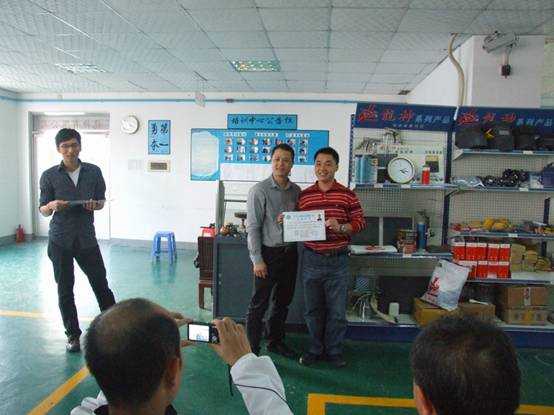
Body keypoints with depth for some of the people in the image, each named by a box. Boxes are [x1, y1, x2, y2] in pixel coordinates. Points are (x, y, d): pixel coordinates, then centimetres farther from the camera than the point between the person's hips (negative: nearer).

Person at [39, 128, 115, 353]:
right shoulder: (49, 176, -2)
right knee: (65, 289, 7)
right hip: (60, 240, 0)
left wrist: (95, 204, -12)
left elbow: (101, 200, 11)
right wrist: (52, 205, -19)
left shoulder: (94, 171, 2)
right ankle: (73, 335, 21)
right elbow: (42, 210, 3)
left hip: (86, 237, 1)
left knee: (101, 284, 5)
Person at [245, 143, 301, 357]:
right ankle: (252, 349, 13)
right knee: (259, 304, 1)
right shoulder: (259, 190, -10)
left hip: (290, 253, 6)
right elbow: (253, 227, -12)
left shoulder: (296, 191, 6)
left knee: (283, 301, 18)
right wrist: (257, 260, -16)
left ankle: (276, 341, 35)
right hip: (269, 253, -6)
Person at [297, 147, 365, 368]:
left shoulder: (347, 195, 0)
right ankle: (315, 349, 30)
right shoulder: (304, 195, 4)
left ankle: (334, 350, 27)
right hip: (311, 259, 2)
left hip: (338, 260, -1)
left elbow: (360, 222, -2)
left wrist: (340, 227, -19)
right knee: (313, 308, 13)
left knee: (337, 310, 8)